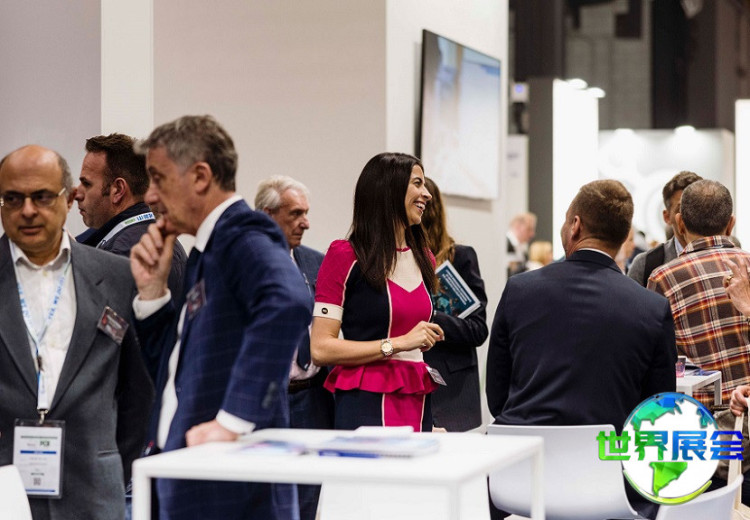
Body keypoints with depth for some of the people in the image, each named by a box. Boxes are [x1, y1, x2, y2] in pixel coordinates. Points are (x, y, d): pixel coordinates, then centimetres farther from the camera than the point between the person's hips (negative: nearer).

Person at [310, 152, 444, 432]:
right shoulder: (345, 256, -6)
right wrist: (397, 343, -14)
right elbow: (320, 349, -12)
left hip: (418, 408, 6)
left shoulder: (423, 259, 15)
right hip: (366, 406, -6)